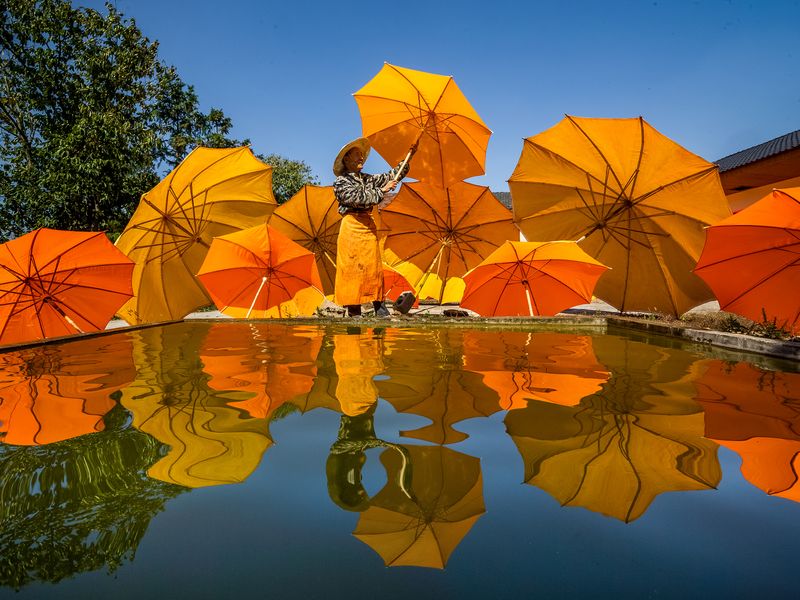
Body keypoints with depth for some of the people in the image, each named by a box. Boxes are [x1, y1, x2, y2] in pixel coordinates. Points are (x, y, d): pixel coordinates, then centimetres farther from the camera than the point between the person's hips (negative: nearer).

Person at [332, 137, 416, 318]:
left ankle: (379, 306, 6)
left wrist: (408, 159, 9)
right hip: (352, 226, -6)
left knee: (374, 264, 3)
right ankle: (354, 309, -2)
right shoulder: (340, 182, 0)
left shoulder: (367, 179, 19)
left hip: (369, 226, 6)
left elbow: (391, 176, 16)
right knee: (353, 266, -6)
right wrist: (381, 191, -12)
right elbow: (358, 197, -14)